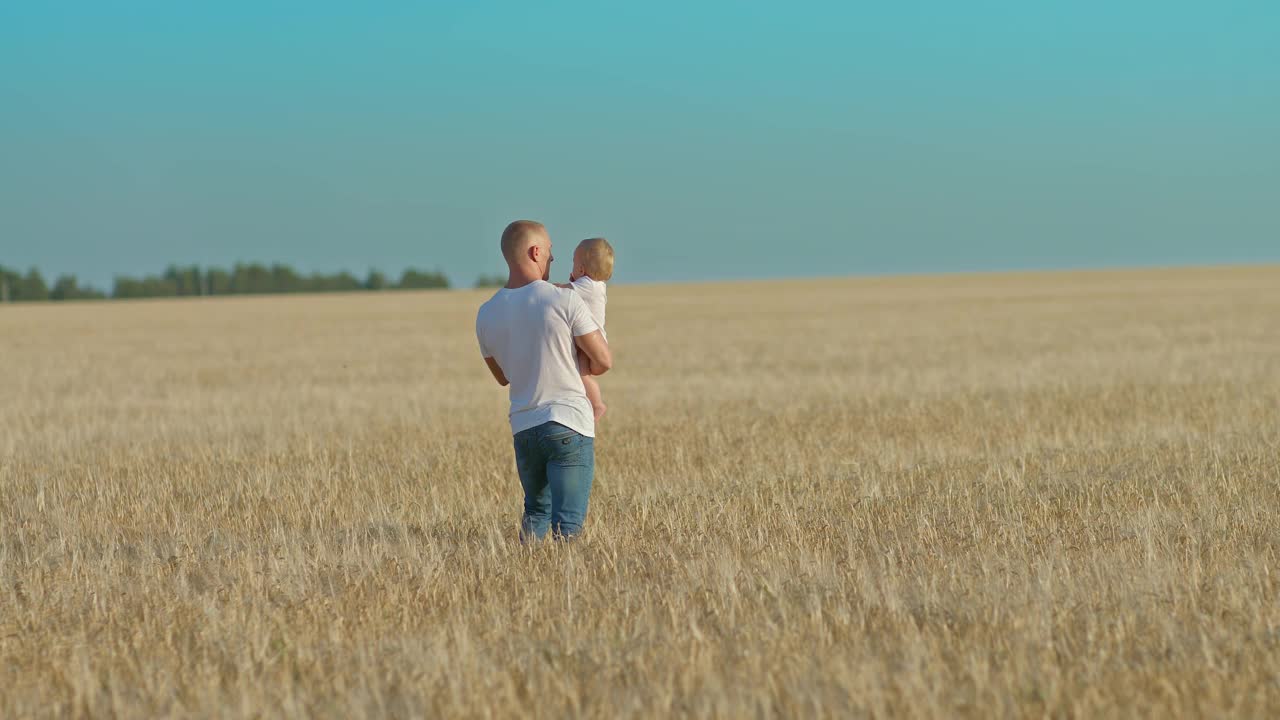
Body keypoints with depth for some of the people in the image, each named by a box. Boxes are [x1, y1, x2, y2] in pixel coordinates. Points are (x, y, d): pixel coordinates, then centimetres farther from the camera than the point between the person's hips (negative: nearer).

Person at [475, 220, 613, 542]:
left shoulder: (486, 314, 5)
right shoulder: (565, 301, -10)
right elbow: (603, 362, -6)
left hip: (524, 428, 5)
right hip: (569, 425, -5)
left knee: (537, 509, 23)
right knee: (567, 525, -5)